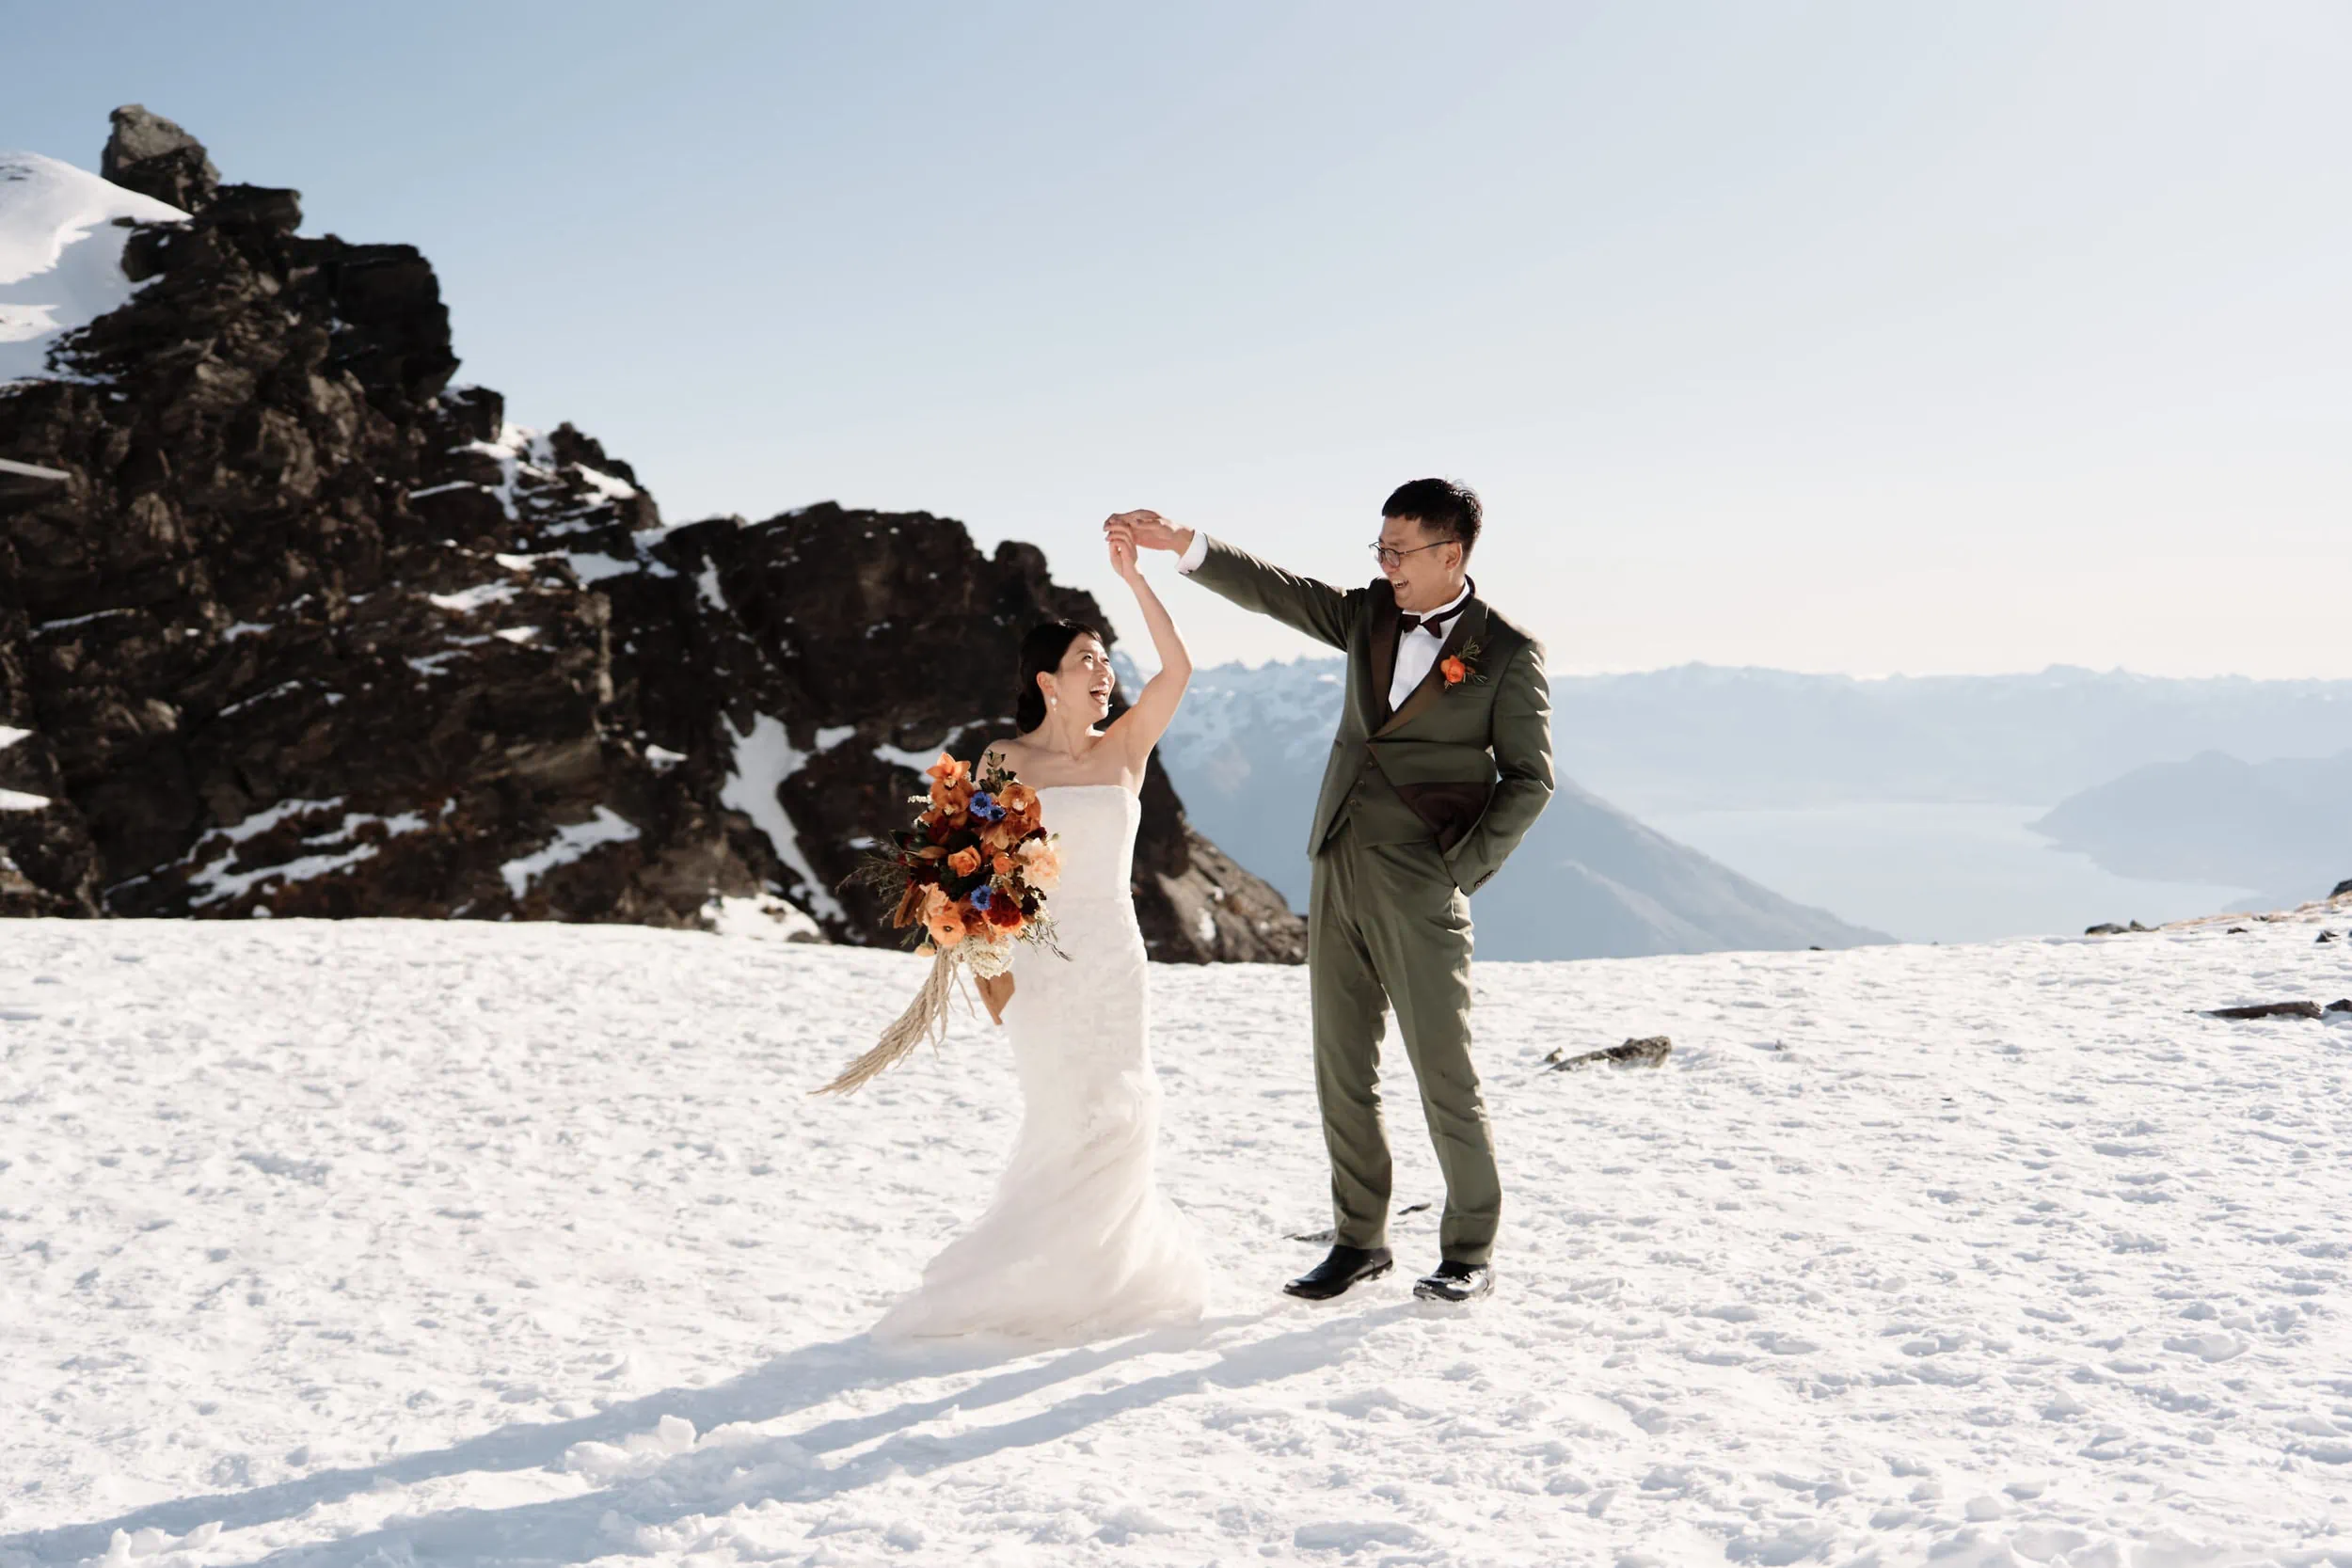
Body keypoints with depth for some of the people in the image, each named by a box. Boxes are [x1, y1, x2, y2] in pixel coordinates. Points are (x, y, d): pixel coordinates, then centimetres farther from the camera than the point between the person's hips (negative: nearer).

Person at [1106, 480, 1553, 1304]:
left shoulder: (1507, 652, -4)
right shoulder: (1370, 615, 11)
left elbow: (1528, 779, -5)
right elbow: (1273, 590, 4)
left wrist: (1459, 869, -10)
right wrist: (1180, 543, -9)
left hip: (1419, 887, -6)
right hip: (1336, 871, 6)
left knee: (1444, 1075, -1)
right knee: (1341, 1071, 9)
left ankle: (1470, 1253, 12)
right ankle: (1359, 1238, 21)